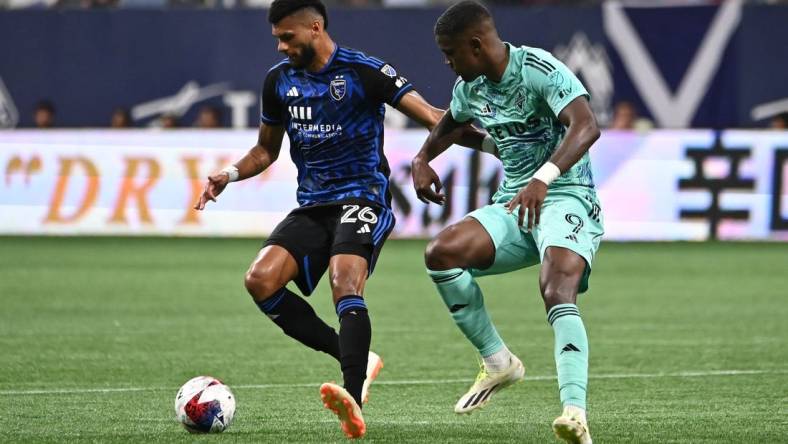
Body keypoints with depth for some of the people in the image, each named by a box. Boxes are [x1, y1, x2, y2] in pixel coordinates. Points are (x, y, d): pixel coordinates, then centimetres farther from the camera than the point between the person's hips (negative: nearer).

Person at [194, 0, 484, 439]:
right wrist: (230, 175, 3)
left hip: (363, 198, -6)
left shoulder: (364, 72, -8)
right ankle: (358, 360, -8)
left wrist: (489, 141, -29)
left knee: (345, 286, -30)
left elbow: (432, 117, -14)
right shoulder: (279, 80, 10)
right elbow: (266, 150, 23)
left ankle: (354, 401, -45)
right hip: (312, 206, 6)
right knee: (261, 280, -16)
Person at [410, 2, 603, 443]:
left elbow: (586, 126, -32)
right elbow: (451, 122, 33)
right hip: (513, 205, 7)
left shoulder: (541, 70, -16)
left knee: (558, 292, -32)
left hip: (566, 197, -7)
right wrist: (423, 159, 13)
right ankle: (498, 362, -1)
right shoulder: (470, 87, 9)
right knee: (441, 253, -16)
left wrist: (543, 178, -46)